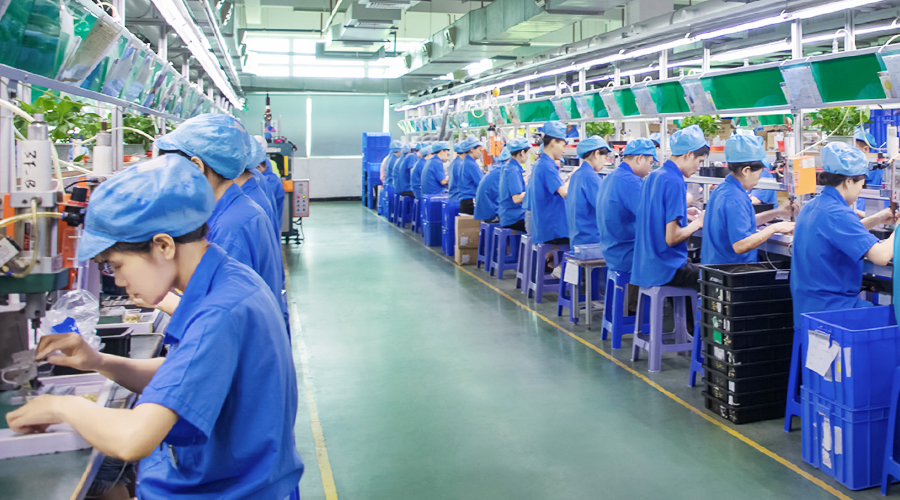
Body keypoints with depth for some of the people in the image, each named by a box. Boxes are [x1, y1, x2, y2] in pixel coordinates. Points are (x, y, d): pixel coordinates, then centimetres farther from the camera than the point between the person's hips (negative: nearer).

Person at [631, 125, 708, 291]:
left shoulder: (653, 176, 9)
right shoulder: (674, 182, -18)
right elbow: (671, 238, -22)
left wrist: (684, 216, 16)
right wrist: (697, 223, -6)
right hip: (666, 269, -10)